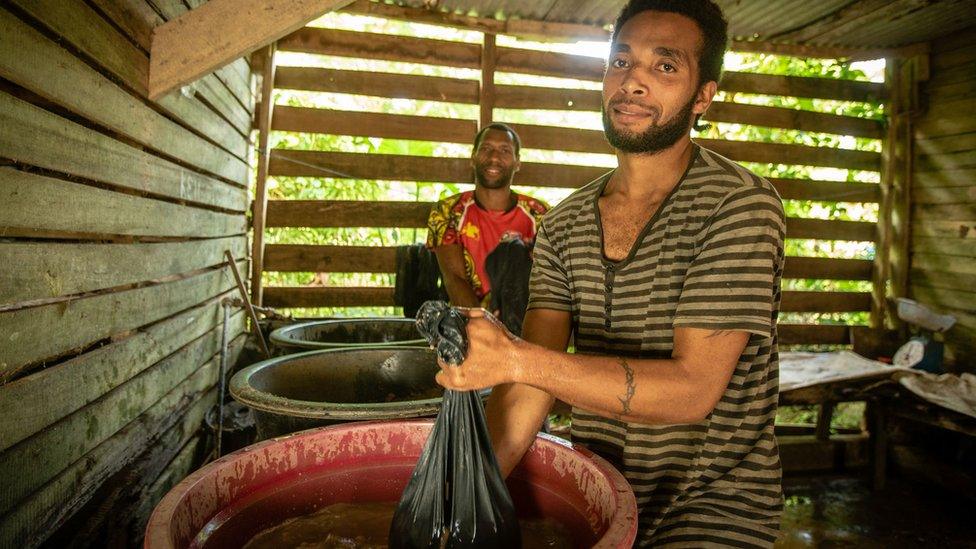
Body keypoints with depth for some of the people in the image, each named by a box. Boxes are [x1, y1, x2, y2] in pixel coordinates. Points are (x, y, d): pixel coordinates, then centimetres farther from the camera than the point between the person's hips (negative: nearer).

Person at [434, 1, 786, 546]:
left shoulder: (741, 204, -14)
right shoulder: (563, 225, 1)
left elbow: (692, 388, -23)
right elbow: (530, 388, -6)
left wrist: (517, 357, -32)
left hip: (715, 497, -3)